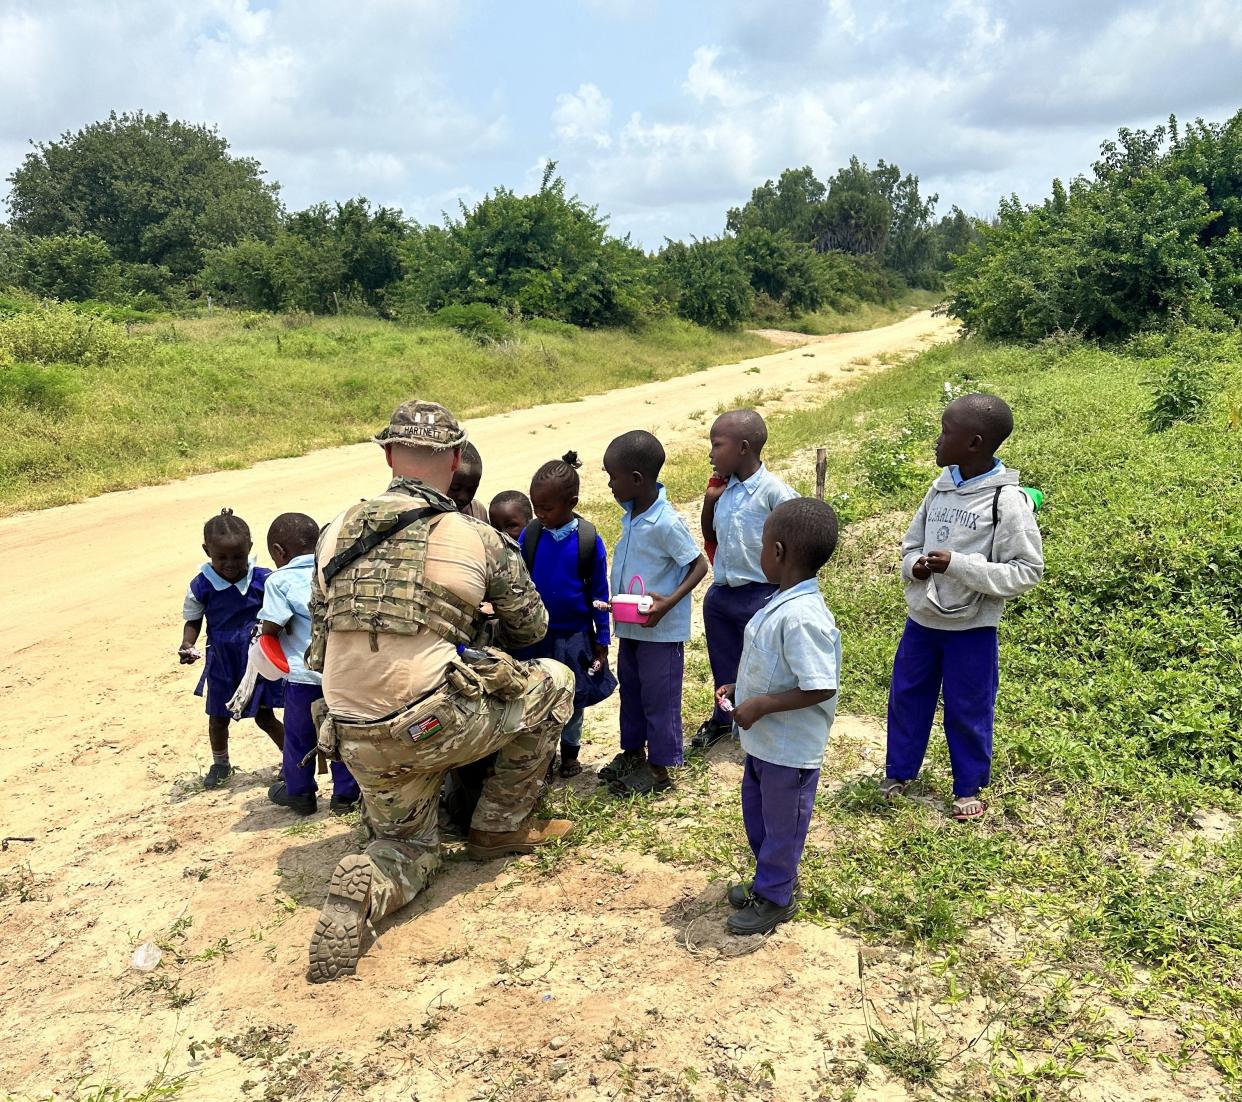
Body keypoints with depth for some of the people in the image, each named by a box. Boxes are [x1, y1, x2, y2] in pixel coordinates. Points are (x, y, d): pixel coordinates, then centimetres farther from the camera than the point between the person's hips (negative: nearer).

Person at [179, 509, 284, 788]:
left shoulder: (263, 579, -14)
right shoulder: (201, 585, -12)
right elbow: (193, 620, 1)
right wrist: (187, 644, -16)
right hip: (221, 662, 2)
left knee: (264, 717, 6)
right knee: (218, 717, 16)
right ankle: (220, 764, 40)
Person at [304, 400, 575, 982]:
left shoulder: (336, 532, 6)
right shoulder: (478, 540, -3)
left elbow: (319, 635, 15)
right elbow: (531, 627, 12)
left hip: (358, 743, 5)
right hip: (433, 726, -5)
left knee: (407, 847, 28)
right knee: (553, 681, 18)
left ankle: (367, 885, -7)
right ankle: (499, 827, 23)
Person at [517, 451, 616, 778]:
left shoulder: (589, 540, -13)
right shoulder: (530, 535, -10)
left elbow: (599, 593, -4)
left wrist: (602, 640, -1)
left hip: (575, 635, -1)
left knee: (573, 699, 15)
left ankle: (569, 751, 37)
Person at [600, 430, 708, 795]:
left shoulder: (667, 523, -24)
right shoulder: (630, 514, 0)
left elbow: (699, 566, -18)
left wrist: (669, 602, -27)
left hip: (660, 630, -8)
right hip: (629, 626, 8)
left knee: (659, 699, 6)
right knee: (631, 691, 21)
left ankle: (659, 769, 20)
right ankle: (633, 752, 39)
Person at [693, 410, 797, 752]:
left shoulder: (773, 491, -19)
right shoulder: (724, 488, 1)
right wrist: (710, 498, -2)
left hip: (760, 595, -6)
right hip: (721, 593, 7)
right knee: (723, 662, 23)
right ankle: (723, 717, 44)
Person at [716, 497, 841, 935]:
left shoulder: (802, 617, -31)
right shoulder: (782, 603, 0)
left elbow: (821, 687, -32)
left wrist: (760, 706, -26)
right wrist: (739, 688, 5)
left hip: (790, 751, -9)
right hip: (764, 742, 10)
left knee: (781, 825, 12)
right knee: (756, 813, 25)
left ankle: (775, 898, 32)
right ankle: (772, 879, 45)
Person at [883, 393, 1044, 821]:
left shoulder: (1007, 500, -19)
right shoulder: (941, 486, -1)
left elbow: (1027, 571, -17)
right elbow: (911, 542, 11)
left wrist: (958, 565, -26)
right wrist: (914, 566, -13)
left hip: (972, 629, -5)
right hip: (922, 620, 6)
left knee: (968, 710, 11)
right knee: (906, 696, 17)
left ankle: (969, 788, 32)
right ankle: (898, 770, 38)